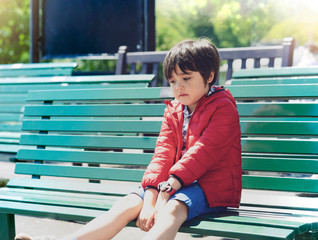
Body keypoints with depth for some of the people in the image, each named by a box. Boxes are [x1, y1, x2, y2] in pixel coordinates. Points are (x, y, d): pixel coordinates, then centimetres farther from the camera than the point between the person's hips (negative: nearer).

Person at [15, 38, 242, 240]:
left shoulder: (223, 108, -5)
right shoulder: (174, 111, 16)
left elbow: (203, 152, -16)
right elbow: (164, 153, 4)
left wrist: (168, 187, -24)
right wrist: (149, 199, -11)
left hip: (211, 185, -6)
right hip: (175, 182, 6)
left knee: (172, 209, -37)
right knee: (128, 204, -16)